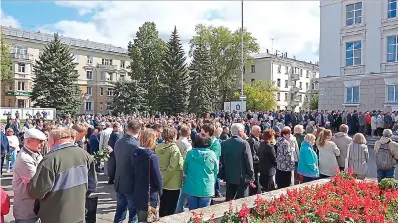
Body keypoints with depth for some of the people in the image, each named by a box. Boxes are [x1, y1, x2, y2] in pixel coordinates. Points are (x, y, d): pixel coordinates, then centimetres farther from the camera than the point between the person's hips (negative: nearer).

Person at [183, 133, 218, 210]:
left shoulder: (190, 153, -7)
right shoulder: (212, 154, -9)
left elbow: (185, 170, 6)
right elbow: (216, 171, 3)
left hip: (191, 188, 1)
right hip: (206, 189, -1)